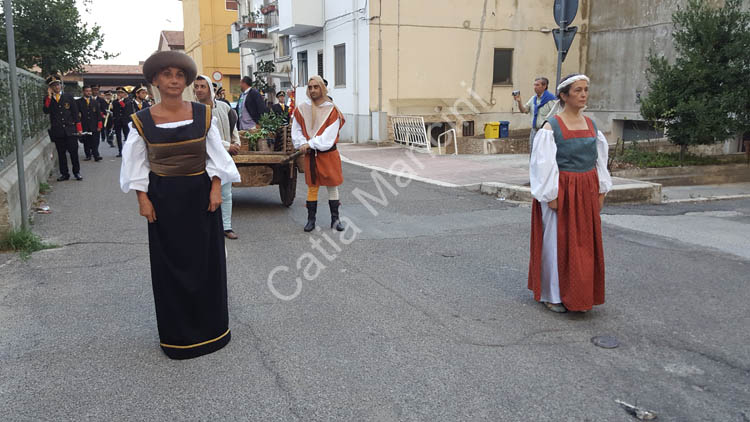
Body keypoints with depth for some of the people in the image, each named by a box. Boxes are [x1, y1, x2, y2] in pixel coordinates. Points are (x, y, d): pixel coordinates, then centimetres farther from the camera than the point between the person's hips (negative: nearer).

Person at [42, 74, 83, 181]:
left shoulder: (68, 97, 7)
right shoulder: (48, 99, 8)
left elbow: (75, 113, 7)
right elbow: (46, 111, -10)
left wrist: (78, 128, 2)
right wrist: (49, 97, -13)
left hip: (70, 129, -1)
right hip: (57, 131, 1)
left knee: (73, 151, -2)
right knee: (61, 153, 5)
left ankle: (76, 172, 10)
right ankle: (64, 173, 12)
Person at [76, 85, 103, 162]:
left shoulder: (95, 101, 11)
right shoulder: (79, 101, 4)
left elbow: (98, 114, 9)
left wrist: (99, 125, 2)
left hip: (94, 126, 1)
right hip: (84, 126, -1)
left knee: (95, 141, -6)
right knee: (86, 142, 3)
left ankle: (96, 155, -7)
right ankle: (88, 155, 10)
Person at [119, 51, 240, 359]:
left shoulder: (203, 115, -2)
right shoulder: (143, 121, -4)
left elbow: (215, 156, 1)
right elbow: (137, 164, 1)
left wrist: (216, 189, -8)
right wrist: (143, 198, -6)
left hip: (201, 195, 1)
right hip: (164, 198, -1)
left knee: (206, 260, 9)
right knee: (170, 263, 7)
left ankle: (209, 325, 26)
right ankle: (178, 332, 22)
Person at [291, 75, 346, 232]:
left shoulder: (332, 110, -6)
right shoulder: (302, 109, 2)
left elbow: (329, 135, -13)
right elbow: (296, 131, 3)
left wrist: (310, 144, -18)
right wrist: (303, 145, -13)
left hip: (328, 154, -1)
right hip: (310, 155, 1)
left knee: (332, 185, 5)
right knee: (312, 187, 6)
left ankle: (335, 219, 14)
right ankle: (311, 220, 14)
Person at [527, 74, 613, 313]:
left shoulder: (591, 125, 8)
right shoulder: (551, 127, -9)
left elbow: (600, 159, 13)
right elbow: (544, 164, -12)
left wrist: (601, 190, 8)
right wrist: (551, 196, -16)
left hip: (587, 192, 6)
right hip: (561, 192, -6)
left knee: (585, 242, 11)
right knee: (558, 241, 2)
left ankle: (580, 294, 25)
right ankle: (553, 295, 16)